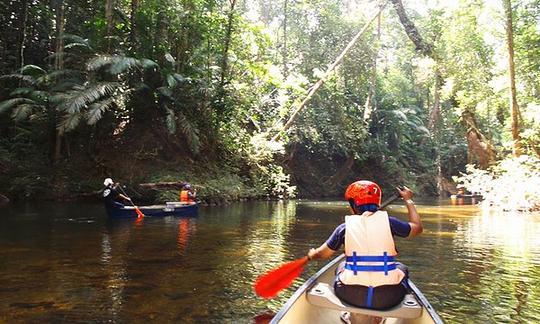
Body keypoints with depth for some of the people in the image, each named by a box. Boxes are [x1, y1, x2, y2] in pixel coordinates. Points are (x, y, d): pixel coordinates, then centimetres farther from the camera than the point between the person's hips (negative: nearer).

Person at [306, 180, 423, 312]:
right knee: (401, 268, 31)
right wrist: (408, 200, 26)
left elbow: (322, 254, 8)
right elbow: (417, 227, 14)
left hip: (351, 296, 1)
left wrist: (312, 254, 32)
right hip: (387, 298, 0)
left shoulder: (345, 227, -2)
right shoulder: (388, 222, -3)